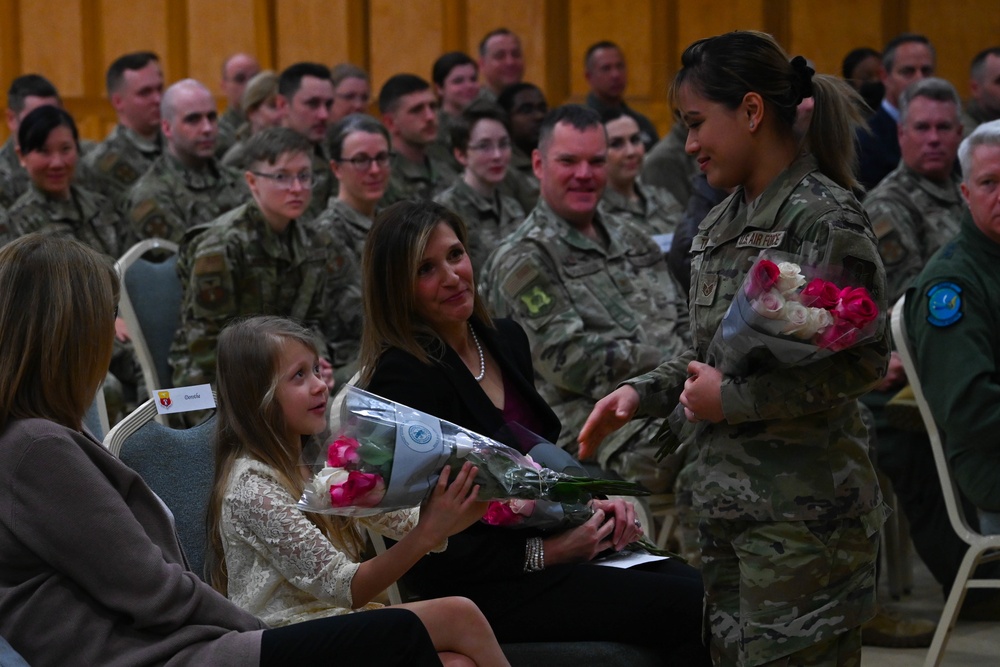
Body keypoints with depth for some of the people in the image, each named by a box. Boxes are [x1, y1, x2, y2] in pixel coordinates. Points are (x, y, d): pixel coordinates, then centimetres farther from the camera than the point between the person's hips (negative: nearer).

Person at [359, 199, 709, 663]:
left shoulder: (505, 340, 10)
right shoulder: (402, 377, -15)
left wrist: (593, 506, 2)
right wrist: (543, 552, -16)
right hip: (480, 589, -8)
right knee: (689, 607, -18)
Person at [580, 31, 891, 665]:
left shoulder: (825, 215, -12)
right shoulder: (721, 223, 15)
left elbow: (864, 358, -18)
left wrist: (734, 399, -16)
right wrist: (642, 392, 7)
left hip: (803, 510, -8)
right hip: (728, 496, 9)